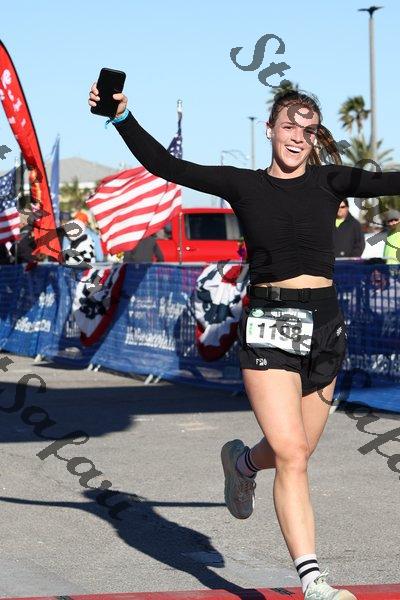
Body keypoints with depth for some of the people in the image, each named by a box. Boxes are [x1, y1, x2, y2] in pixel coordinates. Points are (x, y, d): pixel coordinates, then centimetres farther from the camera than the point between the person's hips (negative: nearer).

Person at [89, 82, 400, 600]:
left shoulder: (329, 181, 5)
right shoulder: (242, 185, 2)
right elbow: (164, 165, -2)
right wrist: (122, 117, -12)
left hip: (325, 325, 3)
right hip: (267, 327, -3)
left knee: (294, 452, 14)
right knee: (292, 456, -12)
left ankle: (243, 460, 49)